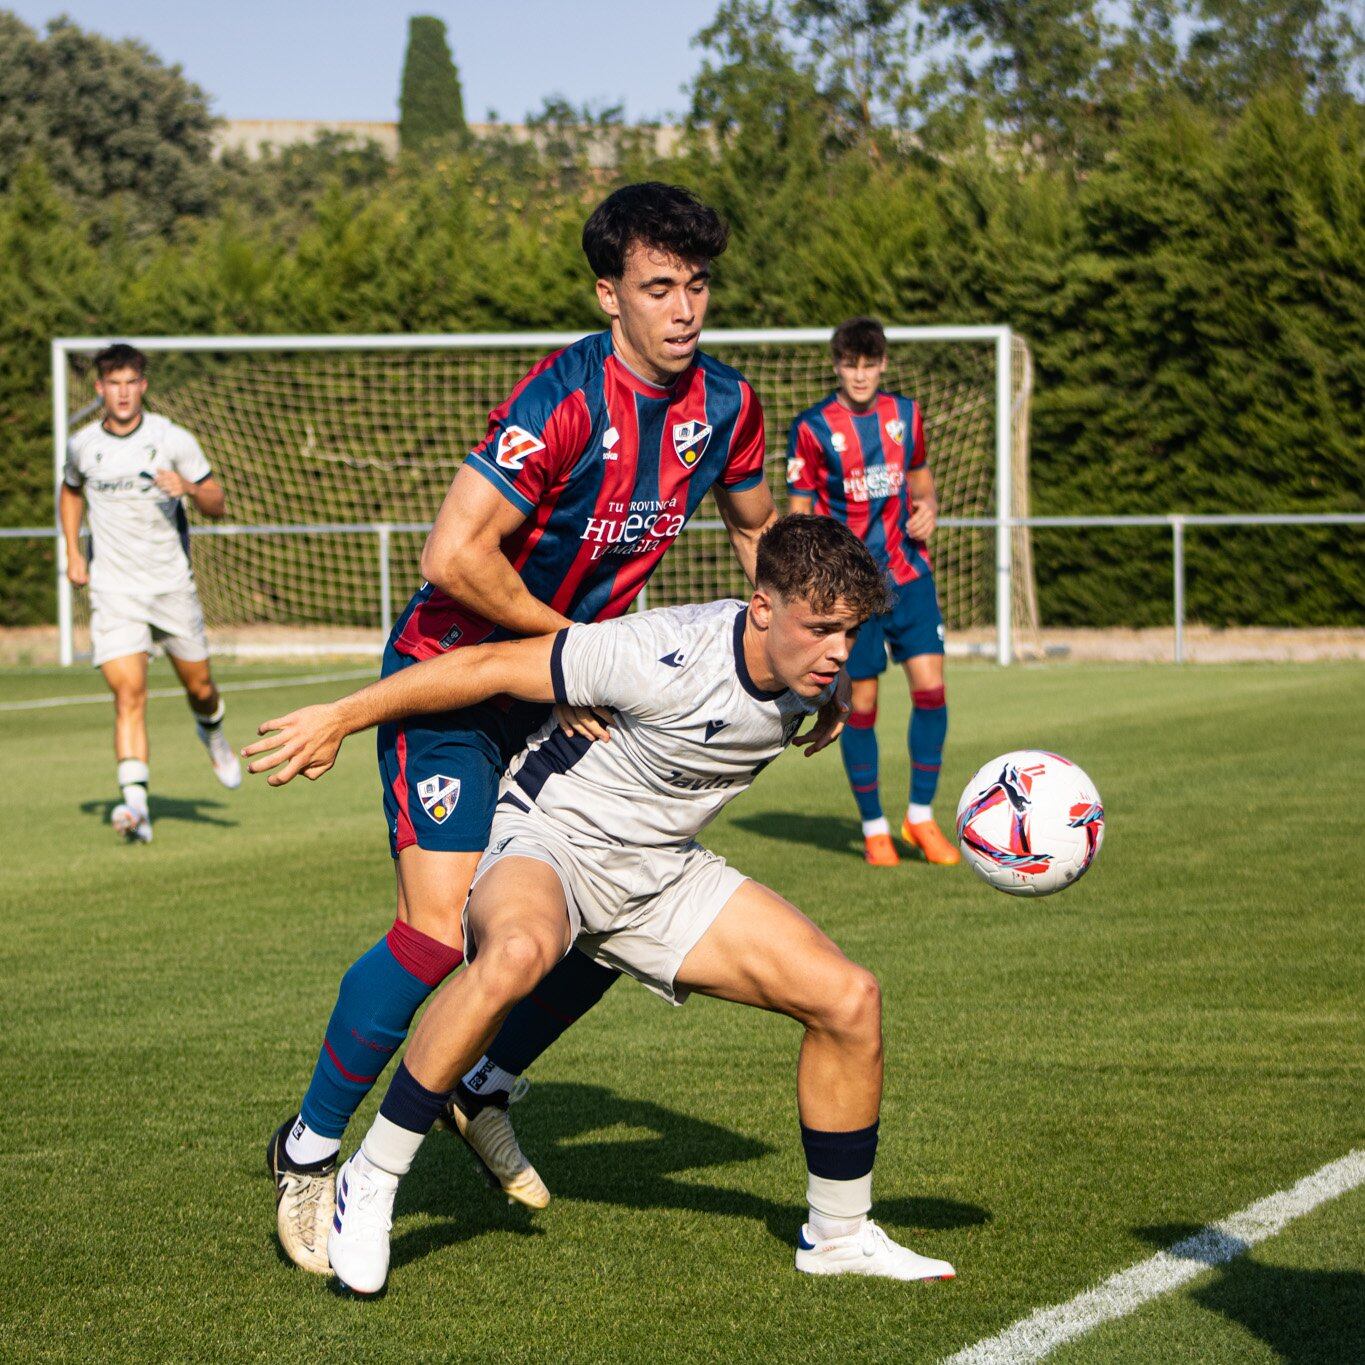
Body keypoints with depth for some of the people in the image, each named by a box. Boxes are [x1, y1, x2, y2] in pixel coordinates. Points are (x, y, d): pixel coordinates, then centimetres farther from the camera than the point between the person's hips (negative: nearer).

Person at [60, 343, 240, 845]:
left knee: (199, 686, 12)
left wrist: (189, 488, -23)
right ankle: (135, 806, -22)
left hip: (171, 585, 0)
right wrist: (73, 552, 11)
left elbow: (217, 504, 0)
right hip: (113, 590, 0)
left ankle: (212, 733, 49)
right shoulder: (82, 445, 1)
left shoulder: (173, 440, -6)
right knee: (128, 693, -15)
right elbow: (71, 490, 23)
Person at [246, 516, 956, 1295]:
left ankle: (839, 1236, 14)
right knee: (516, 954, -42)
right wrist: (339, 721, -16)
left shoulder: (815, 678, -9)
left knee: (851, 998, -7)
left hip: (662, 872, 7)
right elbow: (491, 667, -22)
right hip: (551, 842, -7)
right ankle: (370, 1186, -26)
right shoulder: (664, 660, -30)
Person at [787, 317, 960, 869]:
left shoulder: (905, 414, 7)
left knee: (930, 684, -7)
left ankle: (921, 816, 6)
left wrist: (928, 506, -2)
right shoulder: (812, 428, -5)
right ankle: (873, 827, 13)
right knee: (860, 702, -1)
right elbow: (799, 513, -1)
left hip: (908, 574, 3)